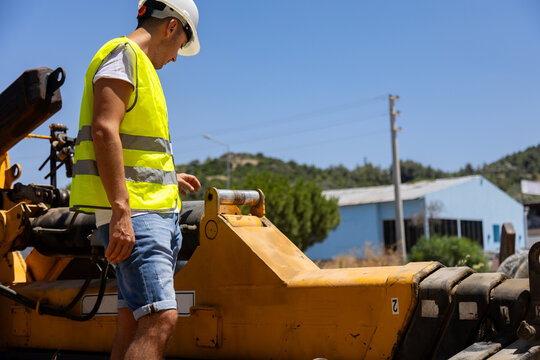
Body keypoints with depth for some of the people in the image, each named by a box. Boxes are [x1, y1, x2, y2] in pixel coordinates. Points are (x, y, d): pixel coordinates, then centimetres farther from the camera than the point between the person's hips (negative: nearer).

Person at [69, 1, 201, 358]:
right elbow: (104, 131, -19)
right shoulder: (124, 55, -6)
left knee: (134, 325, 9)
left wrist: (169, 179, 40)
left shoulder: (140, 66, 24)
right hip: (132, 211, -11)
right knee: (160, 318, -21)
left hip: (157, 211, 11)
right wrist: (121, 211, -26)